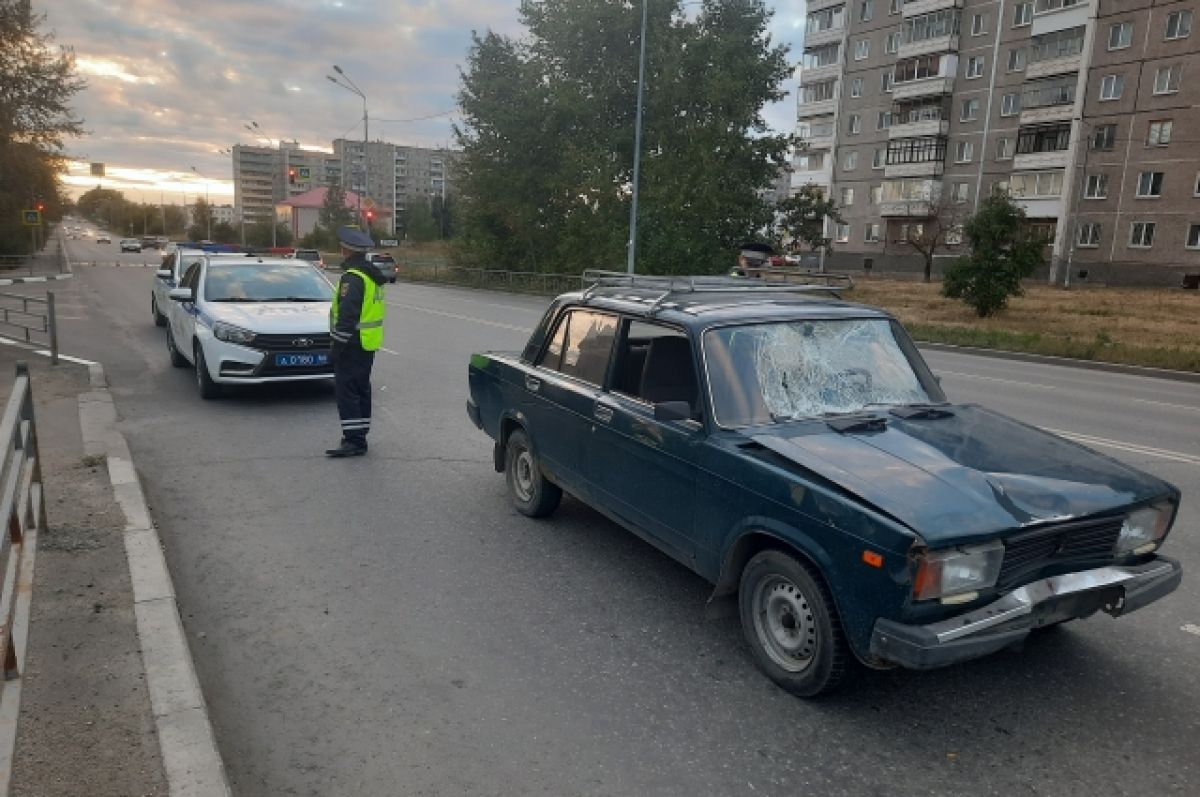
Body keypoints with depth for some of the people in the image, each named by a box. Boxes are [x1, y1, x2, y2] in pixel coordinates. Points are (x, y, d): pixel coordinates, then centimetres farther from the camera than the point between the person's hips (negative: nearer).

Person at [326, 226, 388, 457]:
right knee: (361, 389, 16)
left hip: (353, 345, -10)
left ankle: (354, 440, -9)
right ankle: (359, 435, 23)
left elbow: (347, 316, -24)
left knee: (346, 390, -7)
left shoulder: (352, 277, -18)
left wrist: (337, 344, -18)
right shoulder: (372, 275, 14)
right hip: (370, 343, 10)